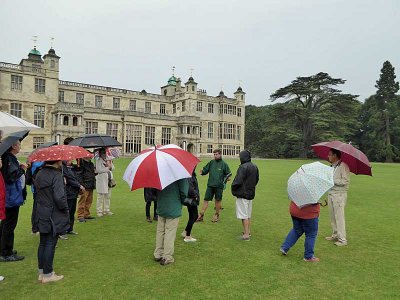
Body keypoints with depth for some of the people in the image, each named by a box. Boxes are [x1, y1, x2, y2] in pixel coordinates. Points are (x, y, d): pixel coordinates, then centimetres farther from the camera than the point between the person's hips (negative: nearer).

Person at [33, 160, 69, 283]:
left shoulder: (39, 174, 6)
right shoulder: (56, 175, -19)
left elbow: (37, 192, 12)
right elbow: (59, 197, -24)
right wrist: (65, 209, -9)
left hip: (41, 215, 8)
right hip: (54, 216, -8)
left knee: (42, 243, 16)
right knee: (50, 244, 2)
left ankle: (41, 272, 28)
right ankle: (47, 274, 12)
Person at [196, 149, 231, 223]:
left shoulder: (224, 164, -1)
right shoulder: (211, 162, 7)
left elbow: (228, 173, 4)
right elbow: (205, 170, 7)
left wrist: (228, 178, -16)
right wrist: (202, 171, -14)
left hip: (219, 186, -2)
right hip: (210, 185, 2)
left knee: (218, 200, 9)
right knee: (206, 200, 2)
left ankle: (217, 215, 26)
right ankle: (201, 215, 8)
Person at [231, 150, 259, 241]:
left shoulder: (243, 167, -20)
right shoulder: (255, 167, 7)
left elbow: (238, 181, -23)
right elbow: (257, 179, 17)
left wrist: (233, 189, -6)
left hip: (242, 194, -8)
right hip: (251, 193, 8)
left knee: (244, 215, -1)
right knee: (248, 214, 19)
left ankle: (246, 235, 3)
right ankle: (247, 231, 30)